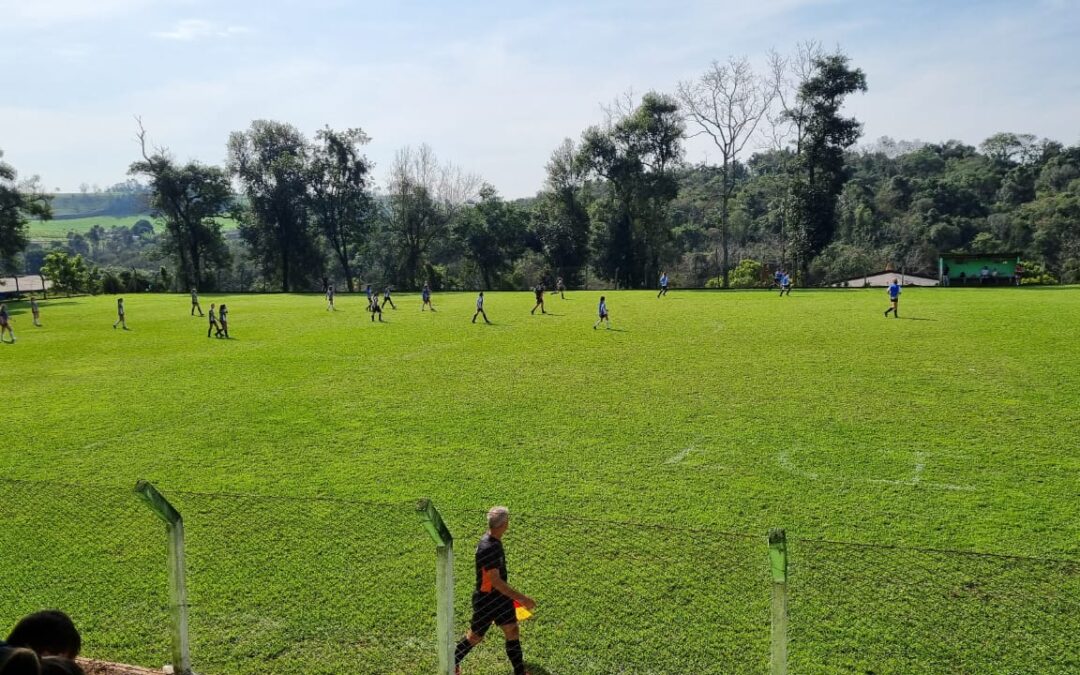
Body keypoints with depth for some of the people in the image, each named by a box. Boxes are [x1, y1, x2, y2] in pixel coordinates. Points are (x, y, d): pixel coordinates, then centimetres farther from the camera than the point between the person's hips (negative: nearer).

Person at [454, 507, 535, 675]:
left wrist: (514, 596, 24)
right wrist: (522, 598, -31)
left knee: (512, 631, 8)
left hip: (500, 596, 8)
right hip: (486, 600, -8)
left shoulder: (495, 542, 0)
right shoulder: (487, 548, -31)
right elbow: (496, 581, -32)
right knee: (475, 637, 10)